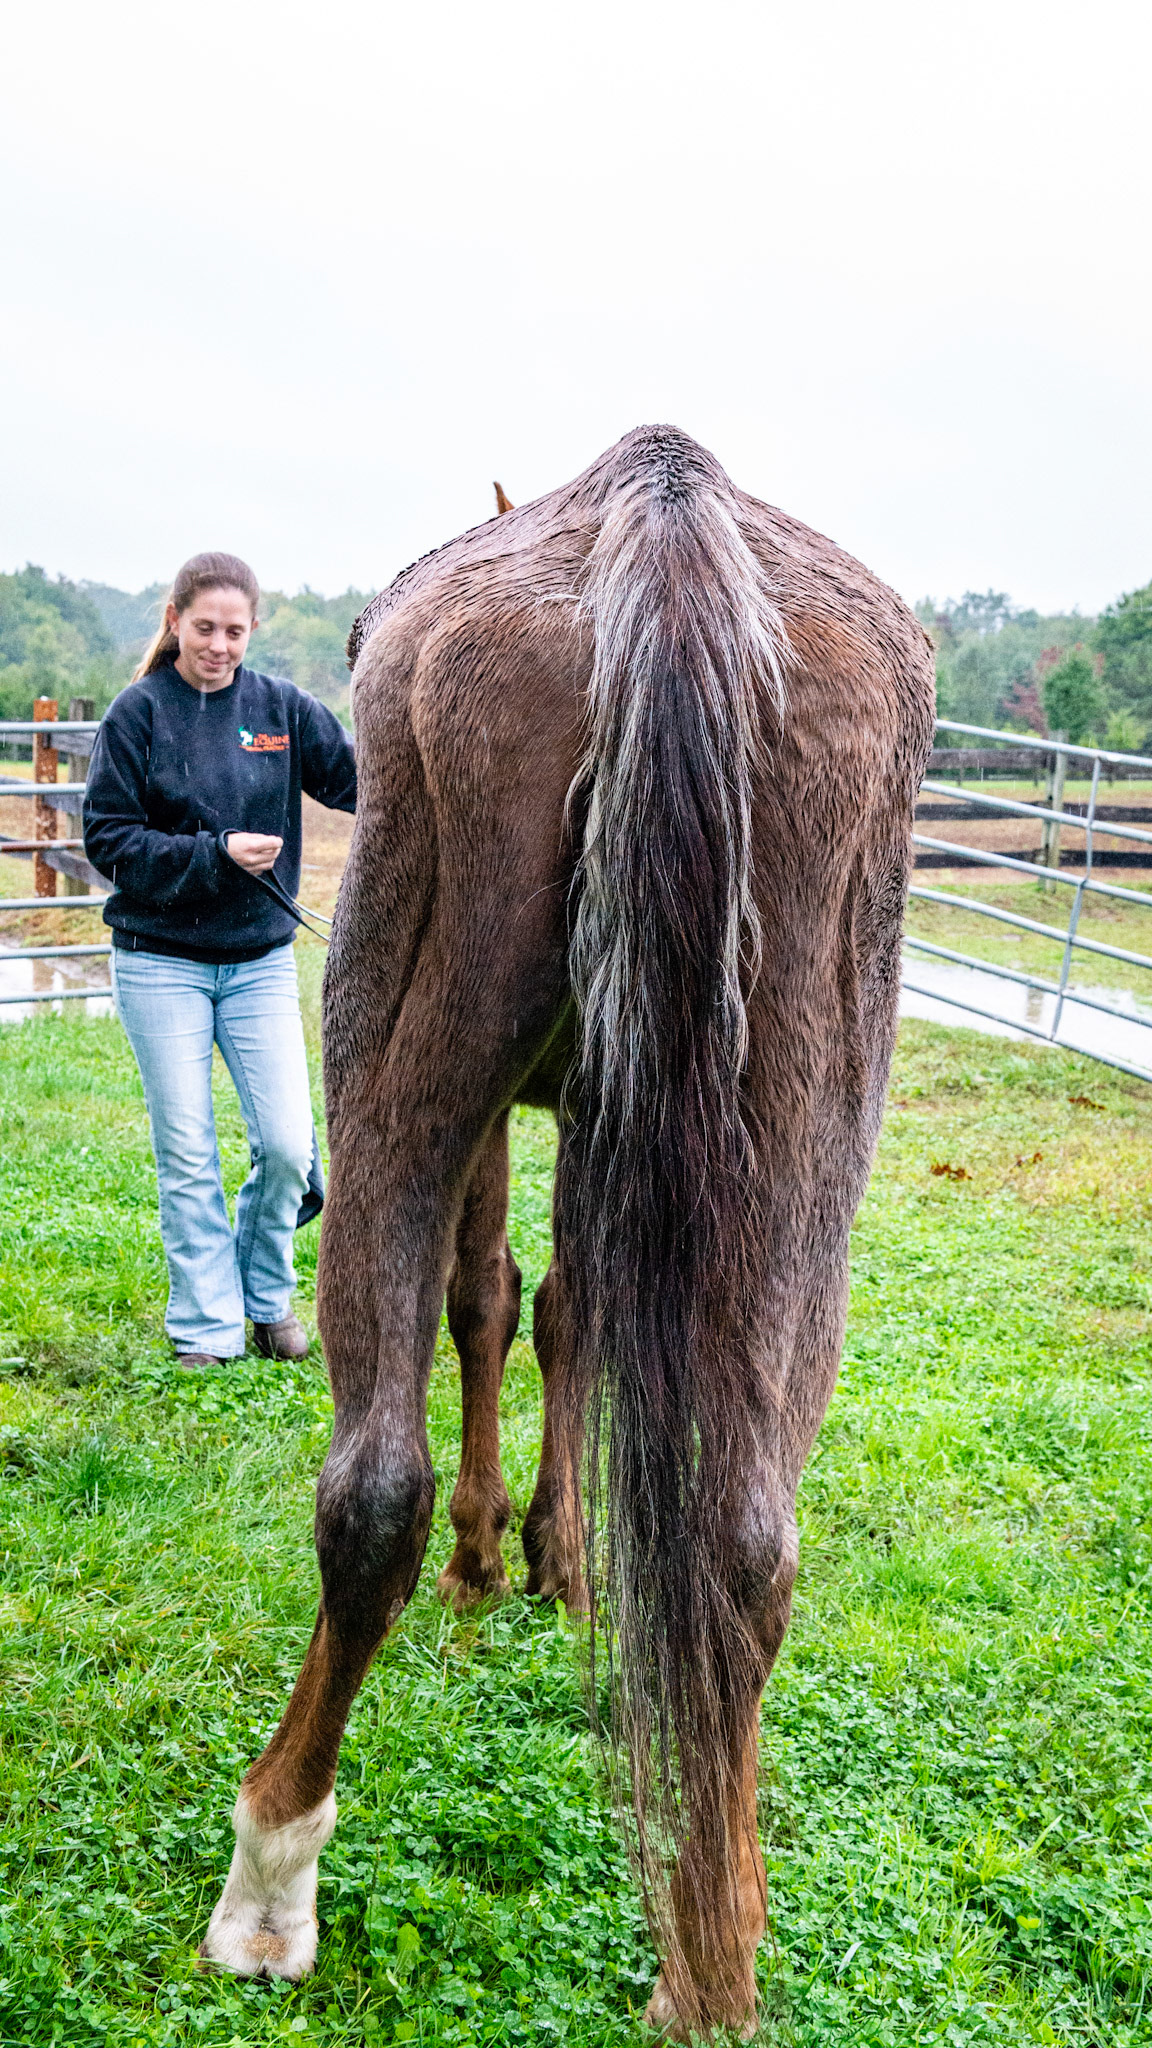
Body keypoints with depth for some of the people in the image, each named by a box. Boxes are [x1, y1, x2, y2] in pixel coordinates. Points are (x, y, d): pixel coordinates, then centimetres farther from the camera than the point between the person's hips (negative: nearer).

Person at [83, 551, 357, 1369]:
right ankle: (208, 1328, 17)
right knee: (188, 1156, 4)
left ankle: (268, 1296, 23)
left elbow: (362, 779, -7)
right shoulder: (140, 712, -5)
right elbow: (109, 838, -7)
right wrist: (215, 853, -18)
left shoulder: (280, 707, 2)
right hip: (162, 966, -2)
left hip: (261, 959, 2)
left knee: (288, 1145, -1)